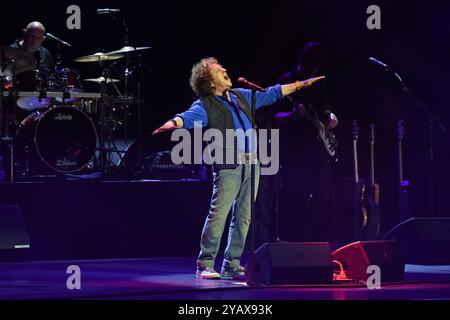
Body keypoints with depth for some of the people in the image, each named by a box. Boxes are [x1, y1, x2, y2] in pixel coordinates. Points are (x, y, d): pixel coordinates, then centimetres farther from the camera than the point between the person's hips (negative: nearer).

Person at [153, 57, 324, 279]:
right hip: (228, 167, -7)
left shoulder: (241, 96, 17)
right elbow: (189, 117, -23)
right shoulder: (205, 105, -3)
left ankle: (231, 266, 14)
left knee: (243, 218, 7)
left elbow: (271, 94, 27)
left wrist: (301, 84, 31)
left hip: (251, 164, 7)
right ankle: (205, 264, -5)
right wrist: (173, 123, -46)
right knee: (218, 215, -13)